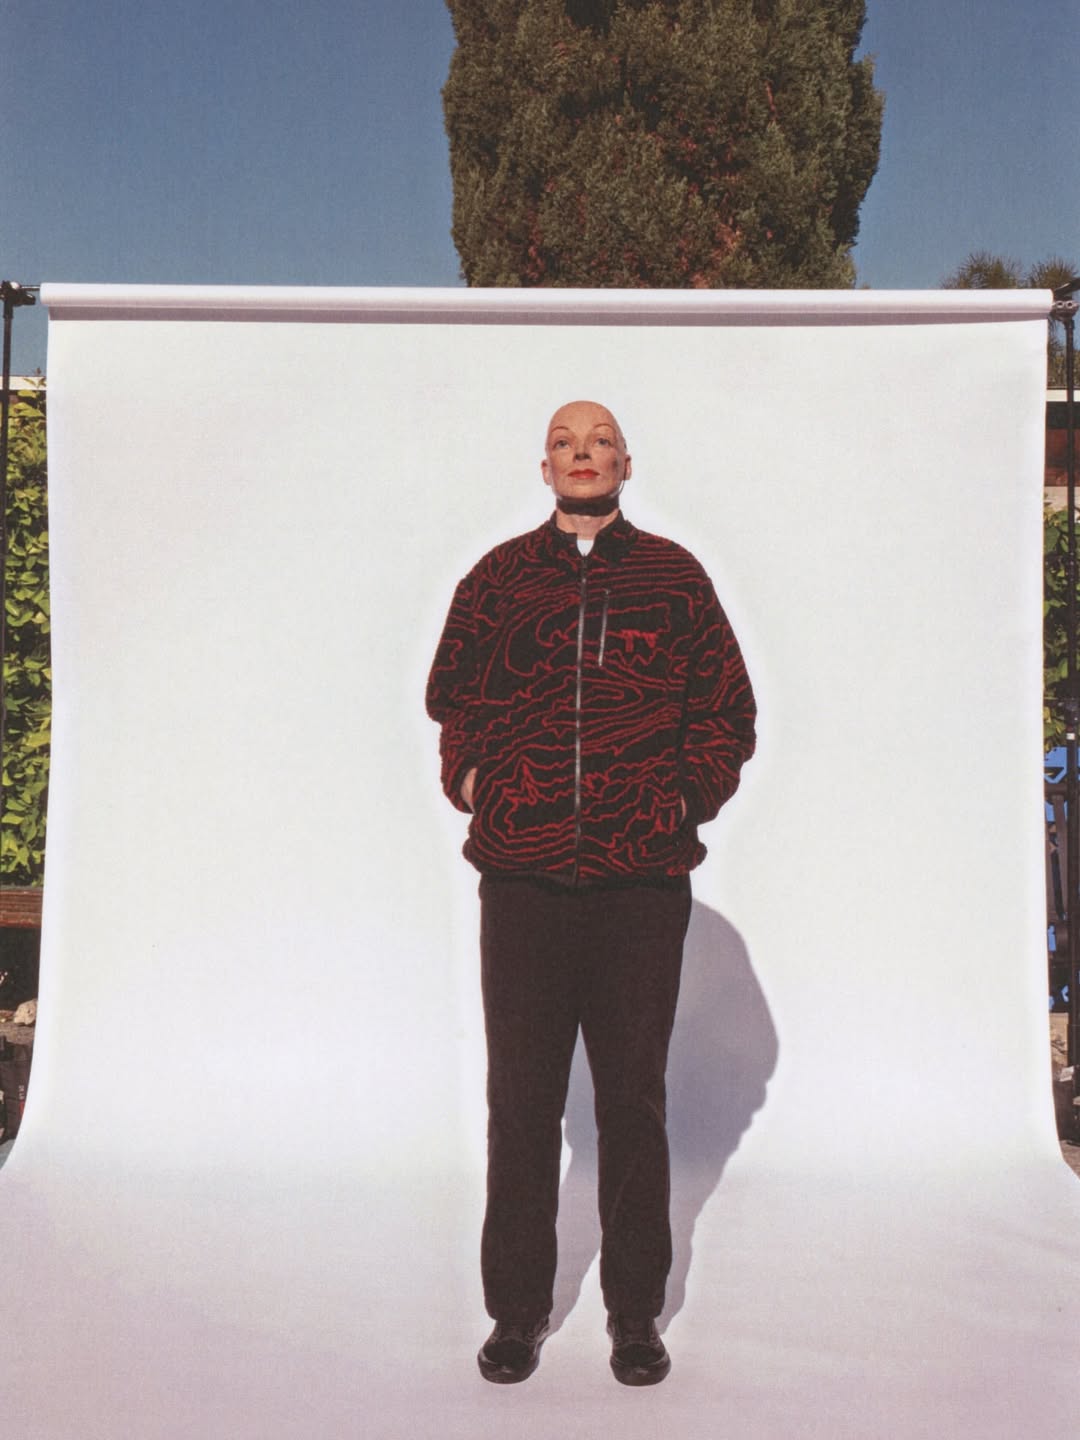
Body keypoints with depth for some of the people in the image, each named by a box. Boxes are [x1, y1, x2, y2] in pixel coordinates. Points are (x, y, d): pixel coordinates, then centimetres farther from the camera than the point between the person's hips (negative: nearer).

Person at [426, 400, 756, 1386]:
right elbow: (451, 697, 19)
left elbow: (728, 712, 12)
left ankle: (636, 1313, 22)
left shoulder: (674, 577, 7)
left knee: (633, 1096, 8)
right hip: (522, 871, 1)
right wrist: (469, 781, 4)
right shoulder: (497, 577, 9)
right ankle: (517, 1309, 21)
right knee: (520, 1097, 6)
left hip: (643, 873, 0)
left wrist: (687, 798, 0)